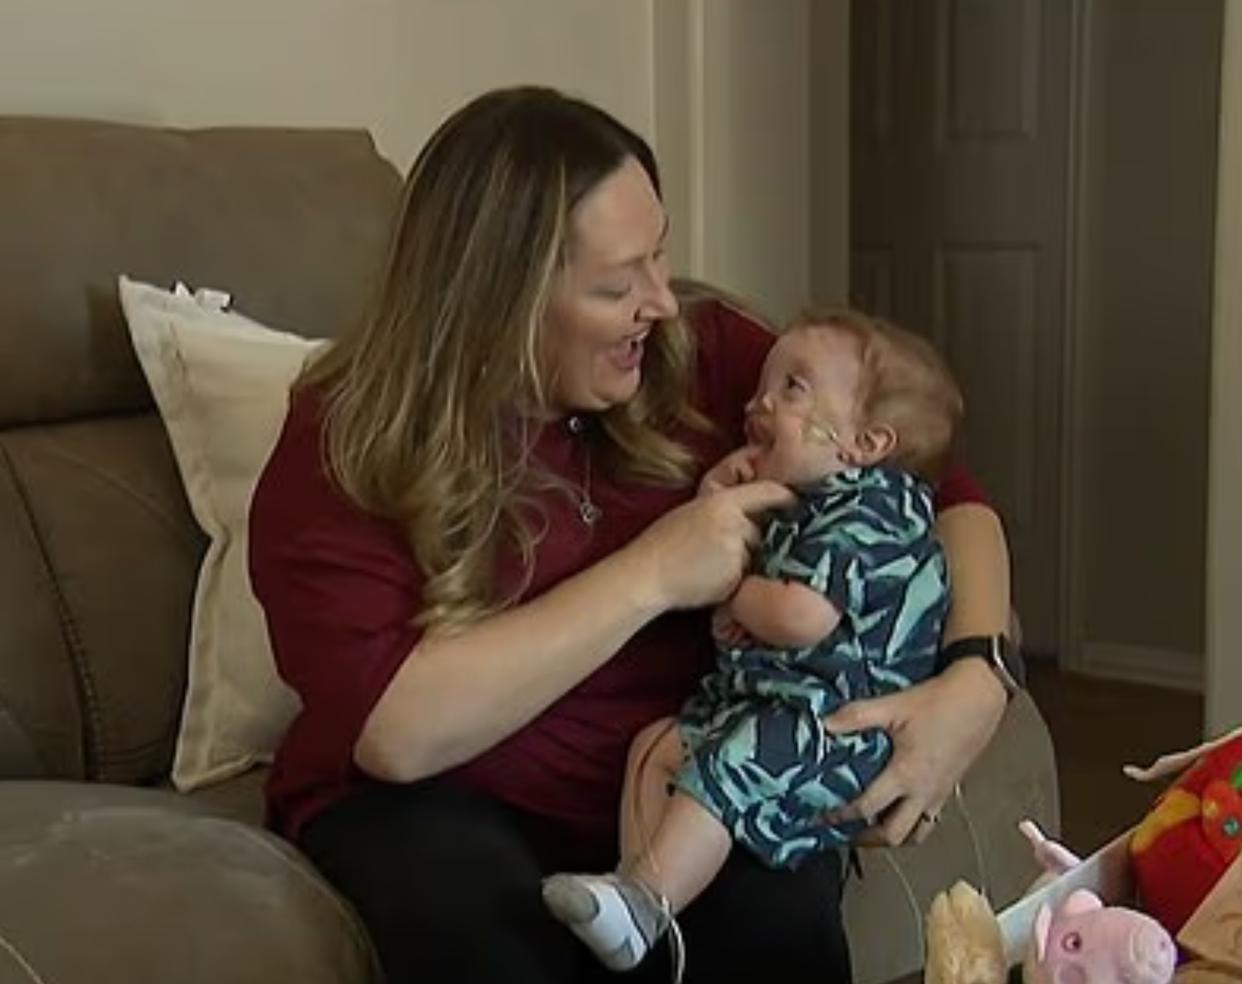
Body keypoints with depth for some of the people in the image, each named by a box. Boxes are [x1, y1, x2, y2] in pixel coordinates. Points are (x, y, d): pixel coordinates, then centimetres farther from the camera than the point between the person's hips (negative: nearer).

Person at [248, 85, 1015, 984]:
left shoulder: (702, 357, -4)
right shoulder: (349, 447, -12)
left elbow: (946, 497, 2)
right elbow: (396, 732, -24)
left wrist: (974, 682, -18)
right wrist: (648, 576, -24)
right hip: (446, 801, -2)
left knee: (780, 912, -30)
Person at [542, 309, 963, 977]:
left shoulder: (867, 511, -11)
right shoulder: (799, 506, 20)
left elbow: (799, 619, -25)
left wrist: (736, 593, -3)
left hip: (843, 719, -11)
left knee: (725, 768, -27)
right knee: (657, 745, 2)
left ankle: (645, 904, -31)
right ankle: (636, 881, -8)